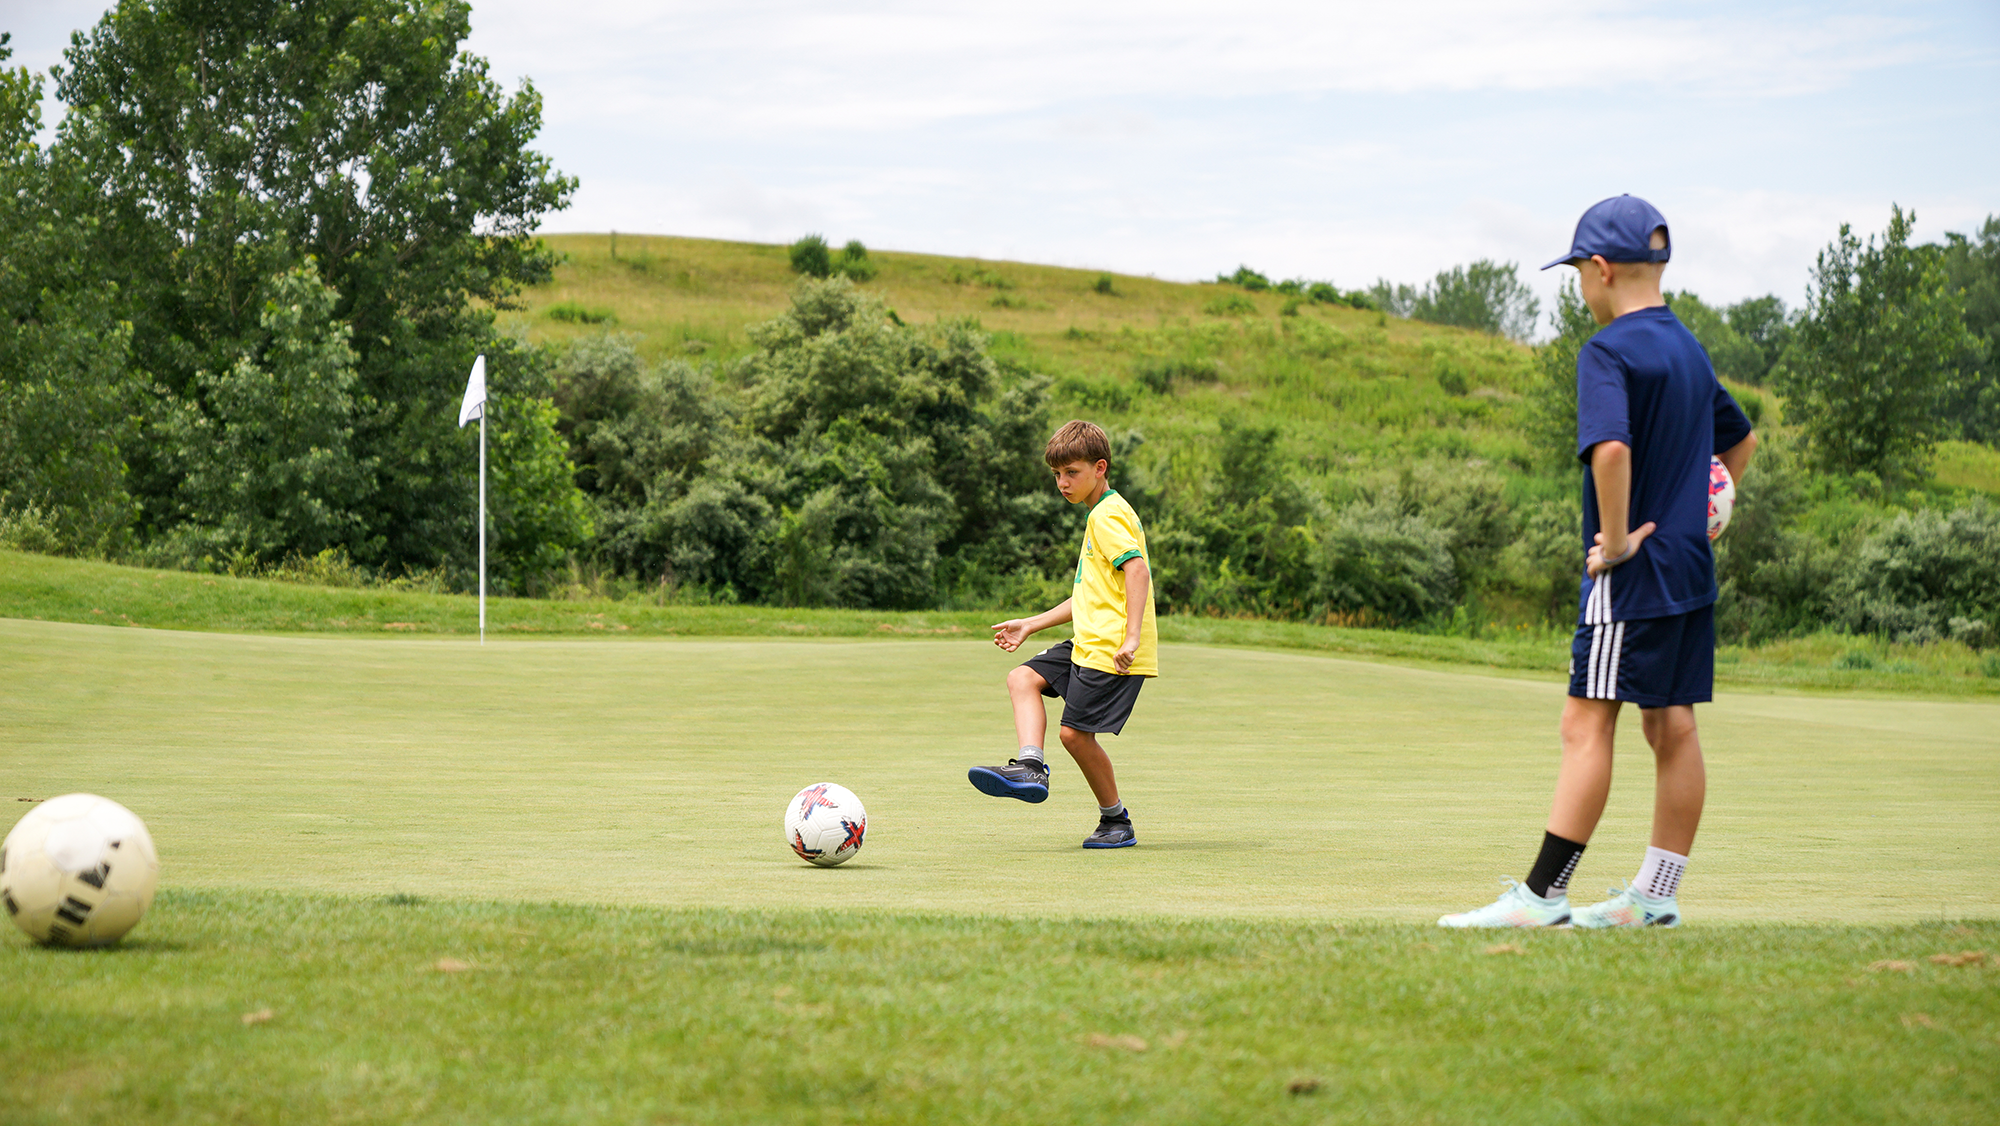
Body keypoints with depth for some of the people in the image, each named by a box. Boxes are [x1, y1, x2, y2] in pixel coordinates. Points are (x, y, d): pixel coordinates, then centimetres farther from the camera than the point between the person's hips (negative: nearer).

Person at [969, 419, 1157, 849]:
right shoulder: (1102, 515, 22)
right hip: (1088, 643, 10)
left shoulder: (1107, 517, -11)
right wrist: (1031, 625, 29)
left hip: (1110, 650, -10)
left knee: (1075, 731, -8)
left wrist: (1132, 636, -33)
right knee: (1023, 678, 5)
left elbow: (1137, 569, -26)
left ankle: (1117, 821, 6)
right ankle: (1030, 767, -11)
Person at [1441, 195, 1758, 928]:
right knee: (1672, 727, 9)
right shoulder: (1688, 349, 15)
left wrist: (1616, 538, -21)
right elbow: (1741, 440, 29)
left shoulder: (1609, 351, -13)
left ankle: (1542, 895, -8)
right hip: (1690, 567, 9)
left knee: (1587, 723, -8)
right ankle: (1656, 896, 14)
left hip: (1632, 571, -9)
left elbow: (1611, 447, -30)